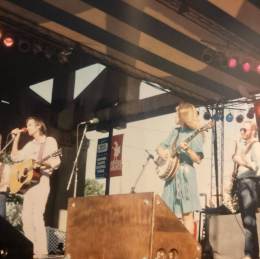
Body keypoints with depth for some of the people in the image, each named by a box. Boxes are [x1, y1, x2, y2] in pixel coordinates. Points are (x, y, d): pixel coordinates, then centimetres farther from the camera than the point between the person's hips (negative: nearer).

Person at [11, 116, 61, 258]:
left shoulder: (50, 141, -1)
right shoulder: (30, 145, 20)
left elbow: (56, 163, -9)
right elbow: (15, 157, 21)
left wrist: (43, 163, -27)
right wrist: (16, 139, 16)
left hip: (41, 182, -7)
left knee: (37, 216, -16)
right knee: (26, 216, 3)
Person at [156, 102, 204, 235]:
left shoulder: (195, 134, -4)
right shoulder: (175, 131, 16)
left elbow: (198, 159, -10)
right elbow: (160, 146, 22)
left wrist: (187, 149, -26)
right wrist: (161, 151, 0)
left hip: (185, 175, -7)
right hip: (171, 174, 7)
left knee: (186, 214, -8)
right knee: (175, 215, 7)